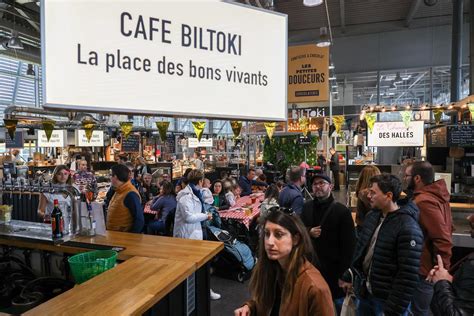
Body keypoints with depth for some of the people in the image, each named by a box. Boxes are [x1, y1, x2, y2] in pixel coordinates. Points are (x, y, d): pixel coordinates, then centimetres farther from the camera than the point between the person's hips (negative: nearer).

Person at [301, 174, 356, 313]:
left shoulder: (342, 211, -11)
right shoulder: (306, 207, 3)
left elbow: (349, 246, -11)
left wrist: (345, 274, -13)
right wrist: (308, 231, -10)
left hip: (334, 270, -4)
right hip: (311, 267, 4)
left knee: (339, 304, 13)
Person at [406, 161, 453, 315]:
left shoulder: (424, 201, -26)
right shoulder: (435, 195, 5)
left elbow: (442, 239, -29)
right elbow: (446, 229, 14)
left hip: (425, 272, -9)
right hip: (430, 268, 9)